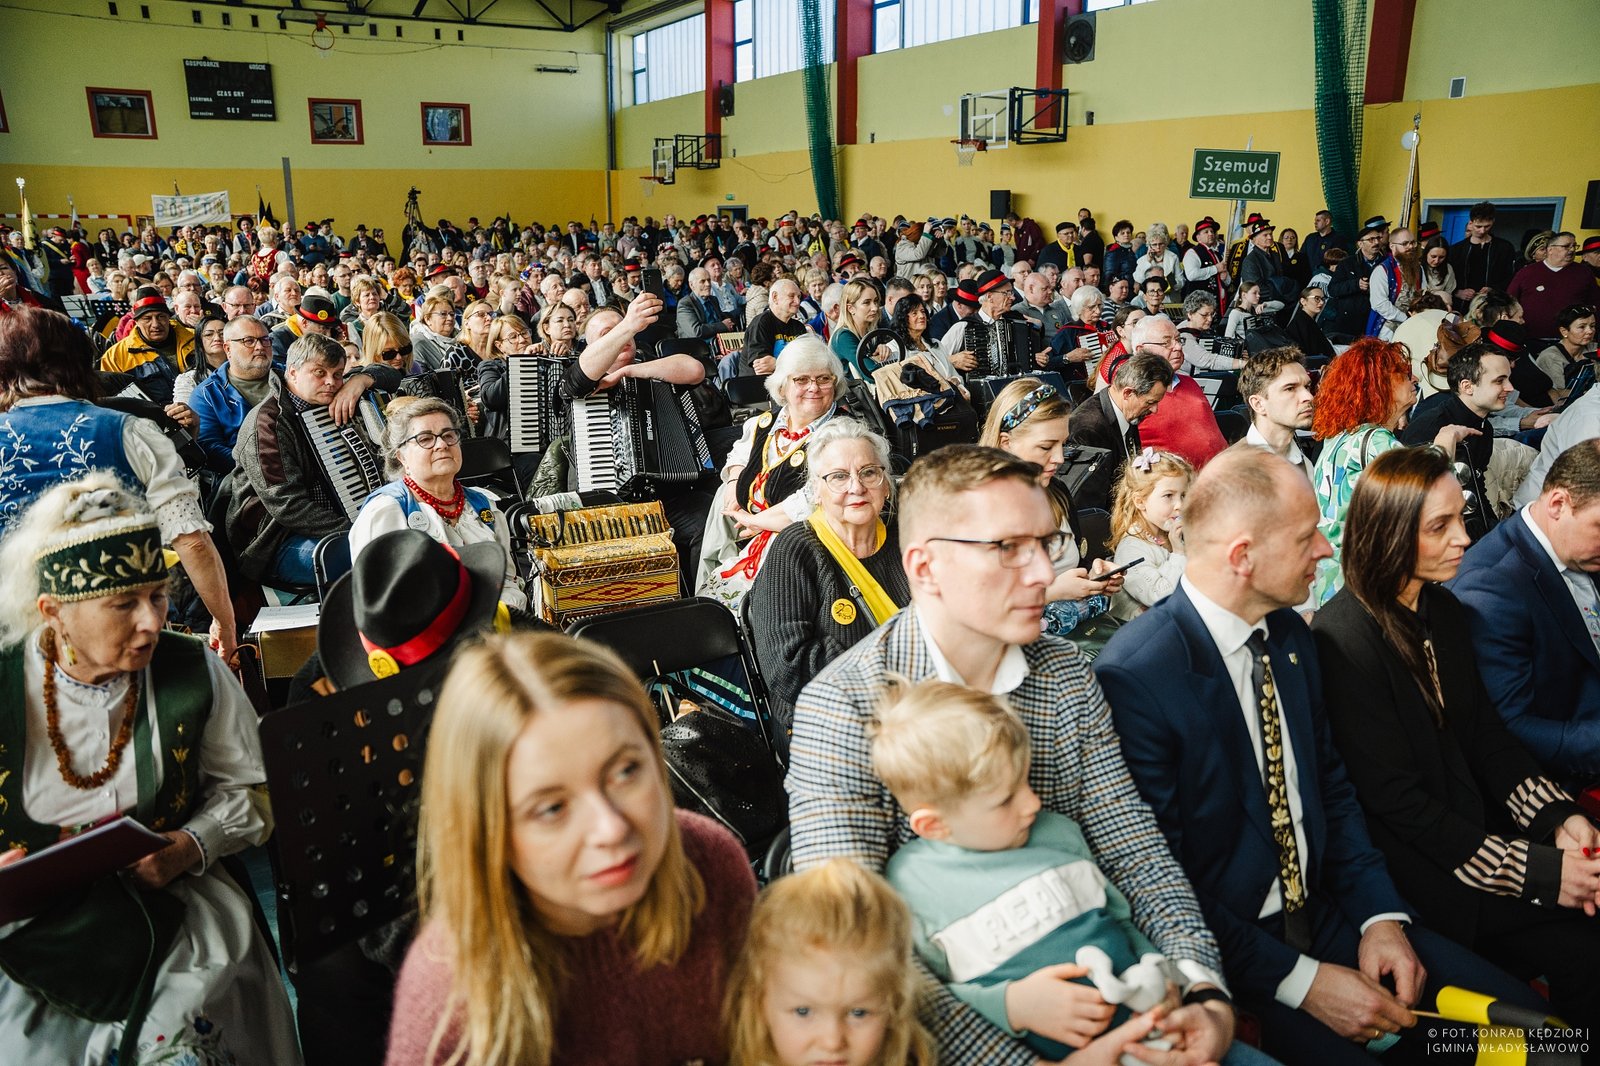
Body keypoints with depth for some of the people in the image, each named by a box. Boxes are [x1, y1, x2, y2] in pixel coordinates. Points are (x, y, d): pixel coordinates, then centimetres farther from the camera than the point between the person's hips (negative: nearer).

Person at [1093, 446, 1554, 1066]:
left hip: (1325, 915, 7)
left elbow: (1331, 787, 12)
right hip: (1222, 952, -7)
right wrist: (1301, 981, -17)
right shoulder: (1134, 676, -23)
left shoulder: (1290, 634, 4)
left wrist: (1381, 915, -1)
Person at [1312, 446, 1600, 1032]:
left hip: (1475, 823, 7)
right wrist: (1537, 871, -18)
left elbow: (1487, 735, 10)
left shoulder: (1444, 609, 6)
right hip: (1419, 867, -7)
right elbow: (1394, 799, -19)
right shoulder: (1344, 637, -21)